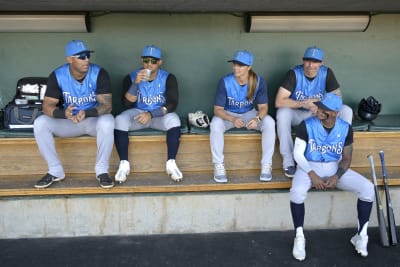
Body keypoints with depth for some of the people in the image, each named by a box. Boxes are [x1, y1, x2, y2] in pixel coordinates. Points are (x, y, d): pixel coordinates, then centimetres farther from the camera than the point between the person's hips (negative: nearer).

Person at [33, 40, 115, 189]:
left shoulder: (99, 74, -16)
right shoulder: (57, 76, -11)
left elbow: (106, 105, -22)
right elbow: (47, 106, -16)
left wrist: (86, 113, -43)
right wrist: (64, 113, -39)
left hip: (94, 120, -2)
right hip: (68, 122, 2)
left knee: (107, 122, -37)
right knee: (40, 123, -22)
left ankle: (102, 171, -18)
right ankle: (55, 171, -7)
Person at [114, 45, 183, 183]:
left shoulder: (168, 78, -7)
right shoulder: (131, 77, -4)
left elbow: (172, 104, -15)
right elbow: (128, 104, -11)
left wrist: (151, 114, -28)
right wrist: (136, 83, -26)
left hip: (160, 115, -1)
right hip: (138, 113, 1)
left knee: (174, 120, -34)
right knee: (119, 120, -29)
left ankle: (171, 163, -23)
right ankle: (124, 164, -19)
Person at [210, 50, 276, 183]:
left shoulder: (259, 81, -17)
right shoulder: (225, 81, -22)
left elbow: (263, 107, -13)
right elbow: (217, 109, -20)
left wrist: (257, 118, -37)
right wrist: (232, 119, -40)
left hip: (249, 114, 1)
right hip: (229, 115, -1)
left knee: (269, 122, -28)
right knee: (215, 123, -34)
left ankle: (266, 165, -17)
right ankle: (218, 166, -21)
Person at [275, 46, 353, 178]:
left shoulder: (327, 73, -9)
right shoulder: (294, 73, -18)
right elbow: (279, 101, -26)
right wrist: (303, 104, -34)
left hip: (319, 114, 3)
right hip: (296, 114, -3)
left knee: (346, 111, -18)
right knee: (282, 113, -36)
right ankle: (288, 161, -22)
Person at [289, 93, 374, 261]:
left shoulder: (345, 128, -6)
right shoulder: (307, 125, -14)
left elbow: (346, 158, 1)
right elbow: (298, 154, -10)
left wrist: (337, 176, -17)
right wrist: (312, 175, -22)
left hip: (335, 167, 3)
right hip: (310, 166, -3)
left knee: (367, 188, -16)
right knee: (297, 192, -35)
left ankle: (361, 235, 2)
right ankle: (299, 237, -15)